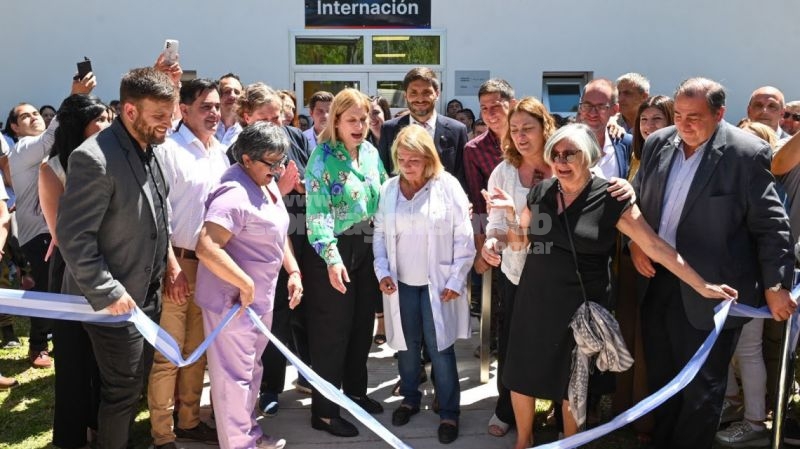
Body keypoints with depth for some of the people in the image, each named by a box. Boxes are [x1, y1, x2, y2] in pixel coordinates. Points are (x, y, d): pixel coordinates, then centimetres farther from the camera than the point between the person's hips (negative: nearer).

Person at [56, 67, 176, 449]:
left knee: (134, 383, 19)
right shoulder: (95, 159, -23)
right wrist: (107, 293, -22)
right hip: (115, 301, -8)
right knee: (123, 388, 6)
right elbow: (73, 238, -23)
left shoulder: (148, 150, 4)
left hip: (146, 293, 8)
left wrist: (166, 266, 9)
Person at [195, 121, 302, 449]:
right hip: (234, 299, -10)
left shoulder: (267, 184, 7)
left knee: (251, 369, 22)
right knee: (234, 375, 3)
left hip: (261, 298, 10)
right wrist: (245, 284, -26)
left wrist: (293, 271, 10)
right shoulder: (235, 193, -24)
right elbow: (206, 248, -34)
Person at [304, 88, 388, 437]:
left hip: (368, 249, 6)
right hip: (335, 252, -6)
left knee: (362, 324, 16)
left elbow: (383, 198, 14)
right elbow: (317, 211, -19)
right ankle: (324, 411, 13)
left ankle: (355, 391, 35)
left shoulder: (371, 152, 6)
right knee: (332, 330, 1)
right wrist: (331, 258, -29)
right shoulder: (323, 156, -12)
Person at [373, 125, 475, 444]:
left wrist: (456, 280, -10)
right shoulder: (389, 189, 1)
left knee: (440, 348, 1)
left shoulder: (448, 186, -9)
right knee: (407, 345, 14)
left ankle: (449, 413, 14)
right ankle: (410, 398, 33)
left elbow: (464, 237, -8)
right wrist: (382, 271, -2)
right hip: (401, 283, 3)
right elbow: (379, 233, 8)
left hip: (437, 283, -3)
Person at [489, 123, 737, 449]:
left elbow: (655, 245, -14)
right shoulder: (541, 192, 0)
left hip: (580, 304, -3)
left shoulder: (610, 198, -12)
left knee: (572, 380, 13)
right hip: (534, 299, 3)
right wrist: (510, 212, -9)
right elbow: (518, 242, 9)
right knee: (520, 374, 11)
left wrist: (702, 286, -16)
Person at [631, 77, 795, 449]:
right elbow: (638, 201, 15)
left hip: (708, 292, -5)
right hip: (656, 280, 6)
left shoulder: (746, 153, -13)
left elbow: (771, 226, -10)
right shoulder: (657, 143, 3)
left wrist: (776, 285, -11)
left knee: (701, 388, 6)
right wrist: (634, 242, 0)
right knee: (659, 377, 19)